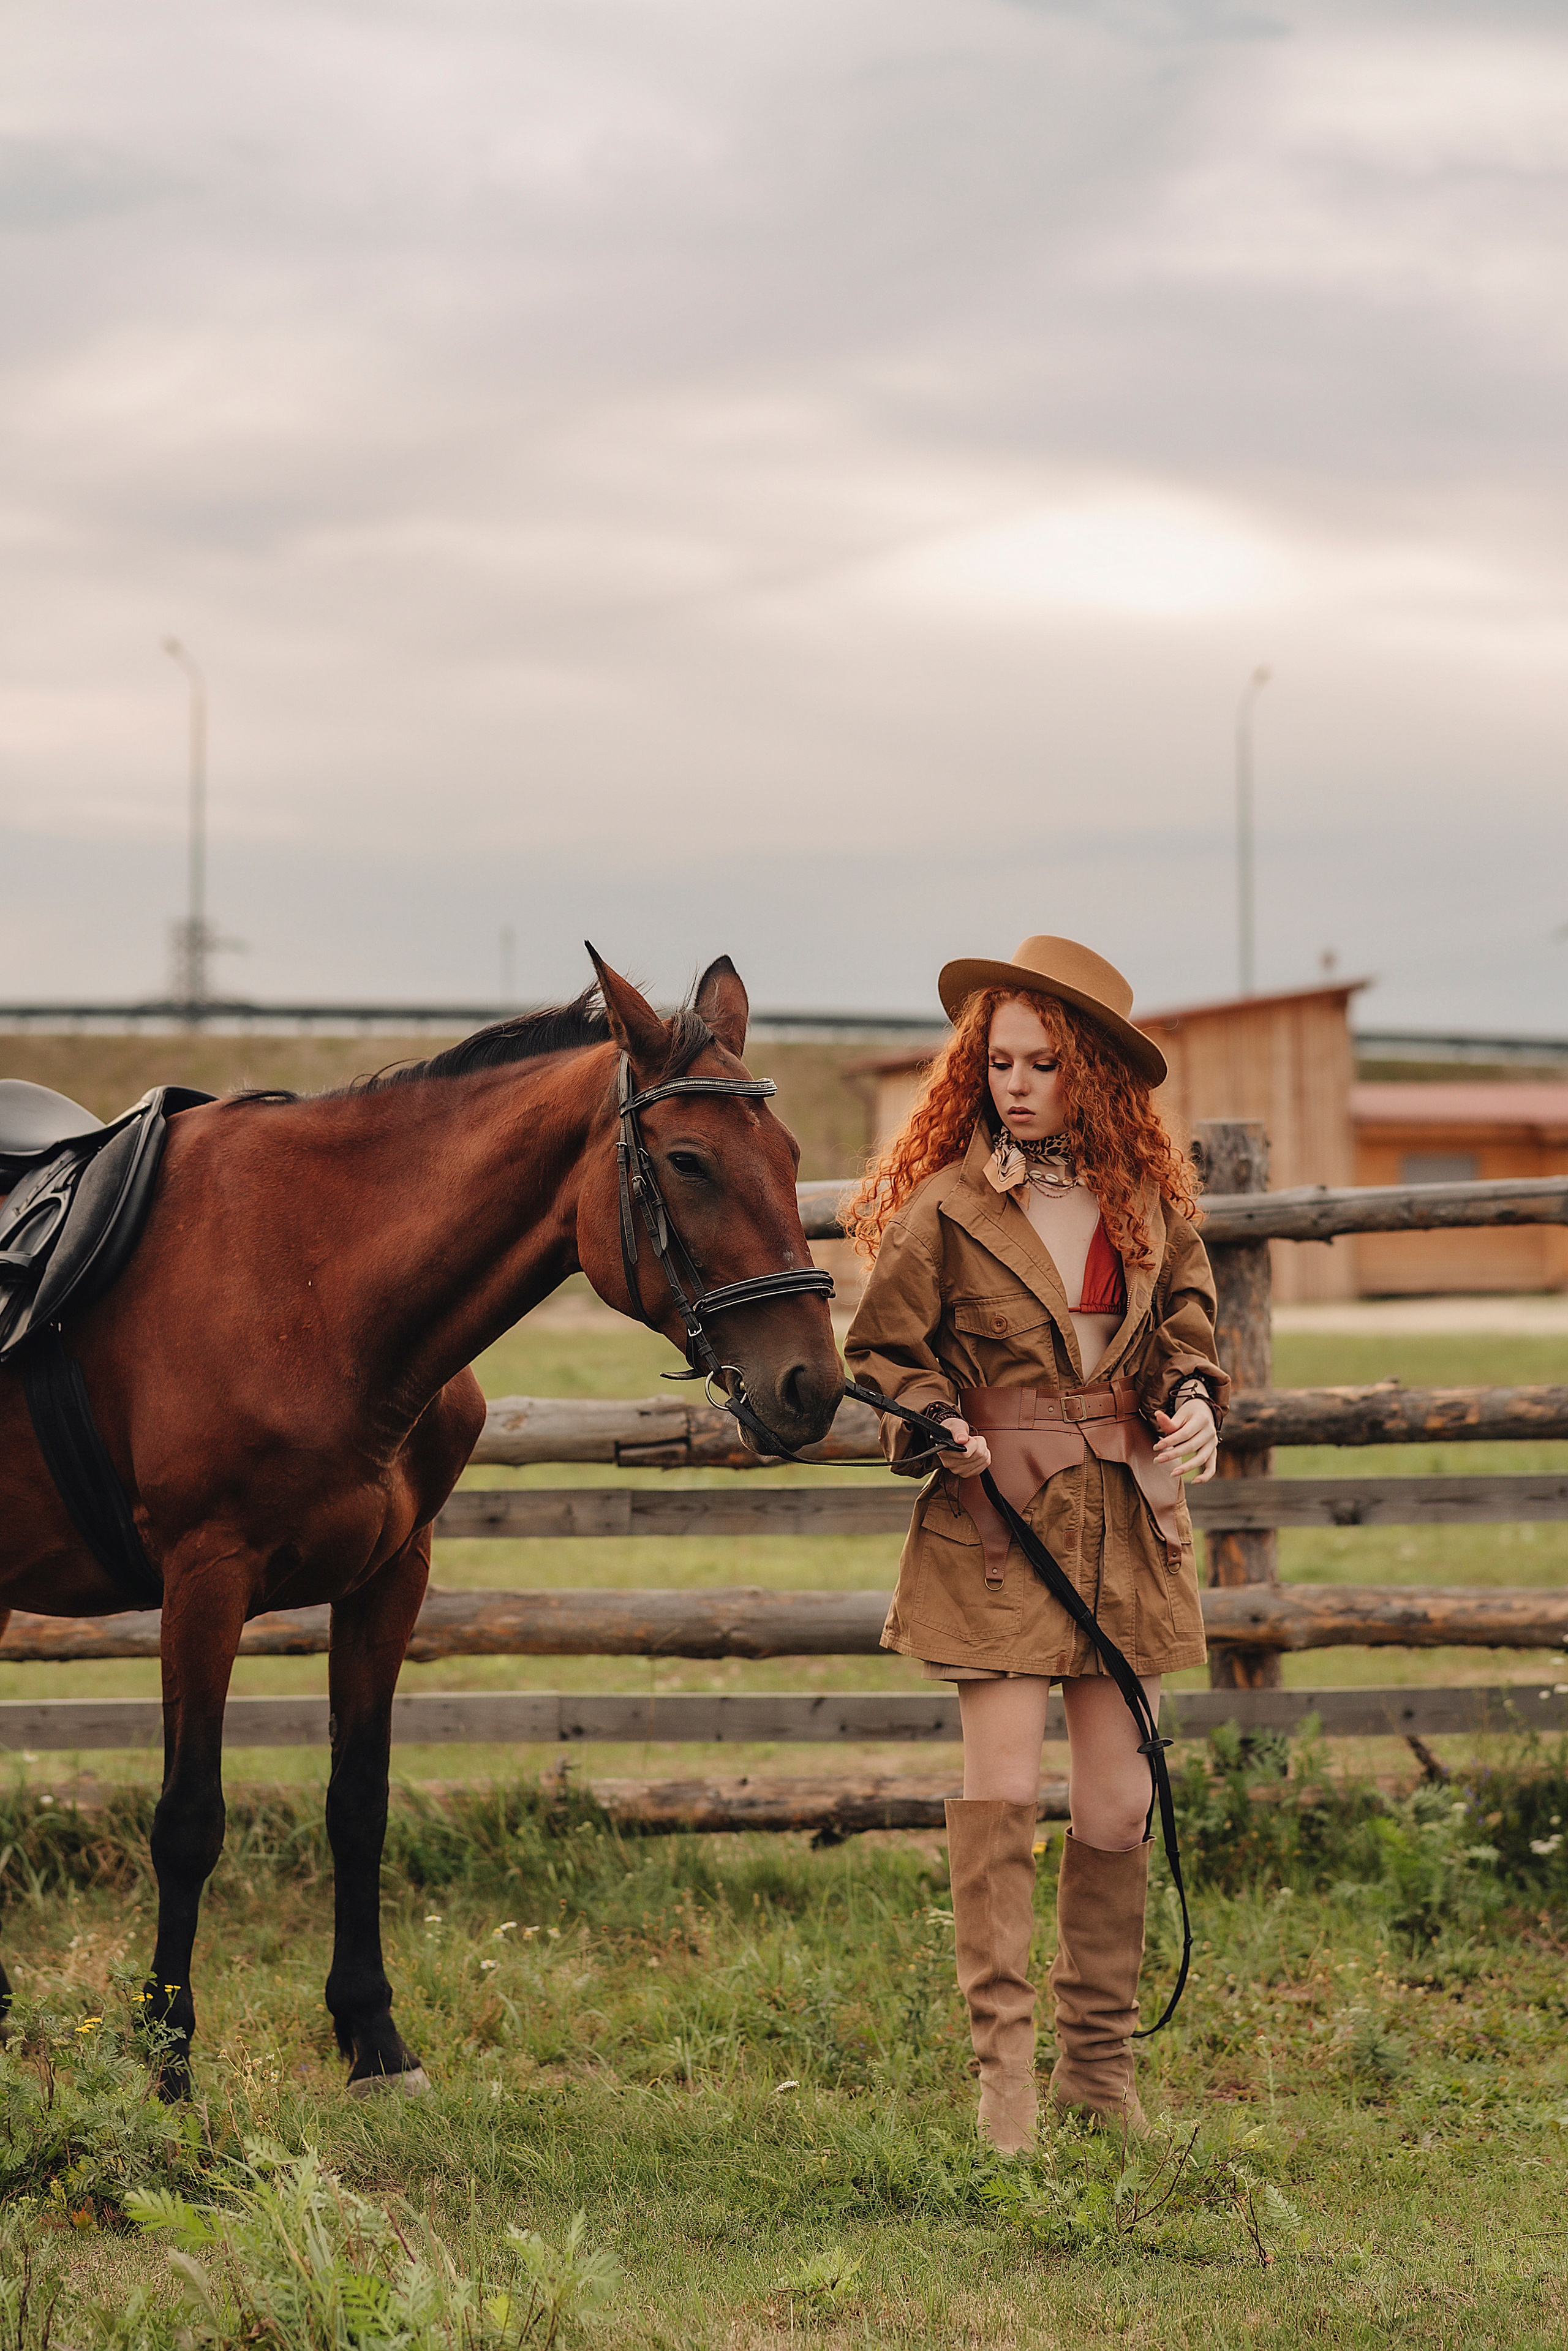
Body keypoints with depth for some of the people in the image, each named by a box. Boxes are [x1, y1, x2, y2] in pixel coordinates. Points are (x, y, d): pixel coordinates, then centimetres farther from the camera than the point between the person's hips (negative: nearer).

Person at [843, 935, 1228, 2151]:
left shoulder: (1153, 1202, 7)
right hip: (994, 1516, -4)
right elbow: (882, 1352, 3)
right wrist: (931, 1424, -15)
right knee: (1003, 1788, -9)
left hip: (1127, 1521, 4)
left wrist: (1193, 1401, -4)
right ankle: (1003, 2065, -1)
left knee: (1118, 1805, 6)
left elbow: (1189, 1332, 16)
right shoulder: (947, 1204, -4)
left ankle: (1101, 2062, 19)